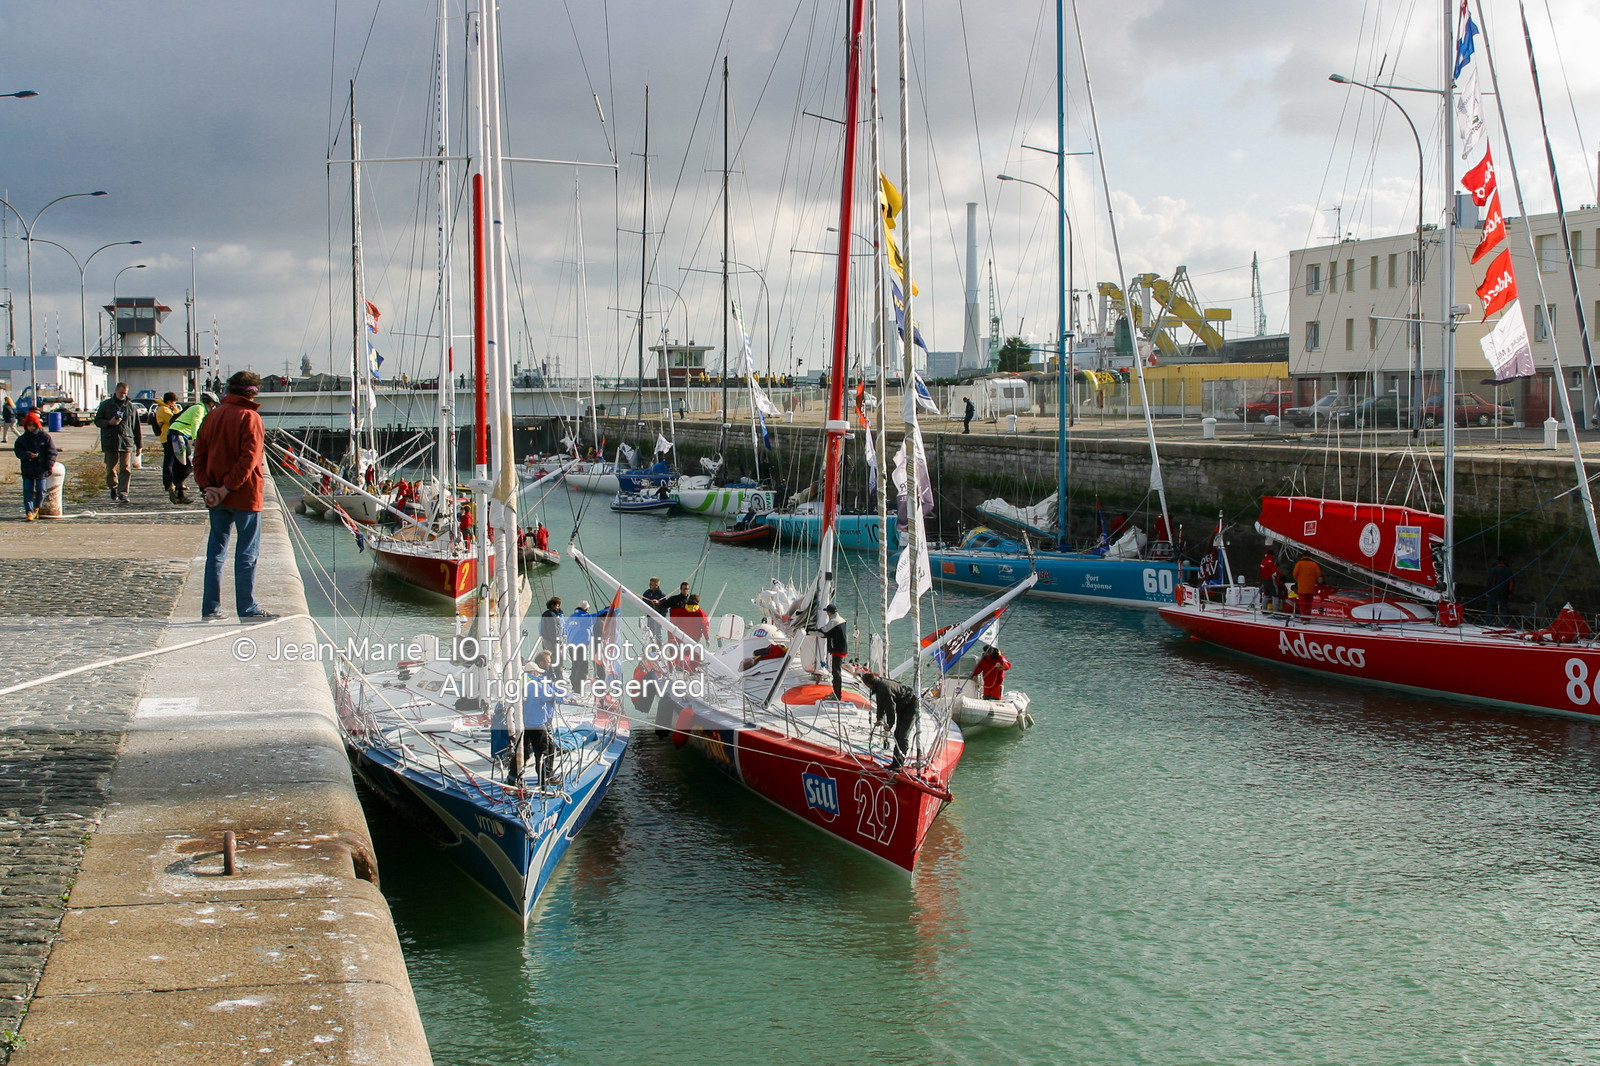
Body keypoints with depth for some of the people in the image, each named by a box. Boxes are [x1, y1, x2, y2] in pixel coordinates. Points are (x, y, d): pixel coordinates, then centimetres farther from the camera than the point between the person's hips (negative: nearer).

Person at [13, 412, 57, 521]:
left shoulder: (45, 436, 0)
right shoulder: (21, 439, 6)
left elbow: (51, 452, 0)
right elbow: (18, 451, -1)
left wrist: (50, 465, -8)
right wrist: (28, 455, -19)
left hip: (41, 468, -2)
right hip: (27, 470, 2)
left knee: (40, 491, 1)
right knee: (27, 491, -1)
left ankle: (37, 507, 25)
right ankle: (29, 511, 1)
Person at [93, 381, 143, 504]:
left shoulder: (130, 406, 9)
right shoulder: (106, 404, 7)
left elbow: (136, 427, 11)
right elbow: (97, 420, 8)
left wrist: (139, 445, 10)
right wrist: (109, 422, -12)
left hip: (127, 442, 0)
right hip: (110, 442, 0)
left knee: (126, 469, -9)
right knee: (111, 469, 6)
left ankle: (122, 493, -7)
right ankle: (113, 487, 31)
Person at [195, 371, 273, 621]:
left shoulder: (212, 417, 10)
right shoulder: (249, 417, -11)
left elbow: (199, 456, 6)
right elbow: (248, 458, -20)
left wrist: (207, 487, -2)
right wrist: (228, 488, -15)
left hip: (216, 496, 6)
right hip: (244, 495, -6)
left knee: (216, 549, 12)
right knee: (247, 552, -1)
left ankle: (210, 608, 14)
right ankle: (247, 610, 1)